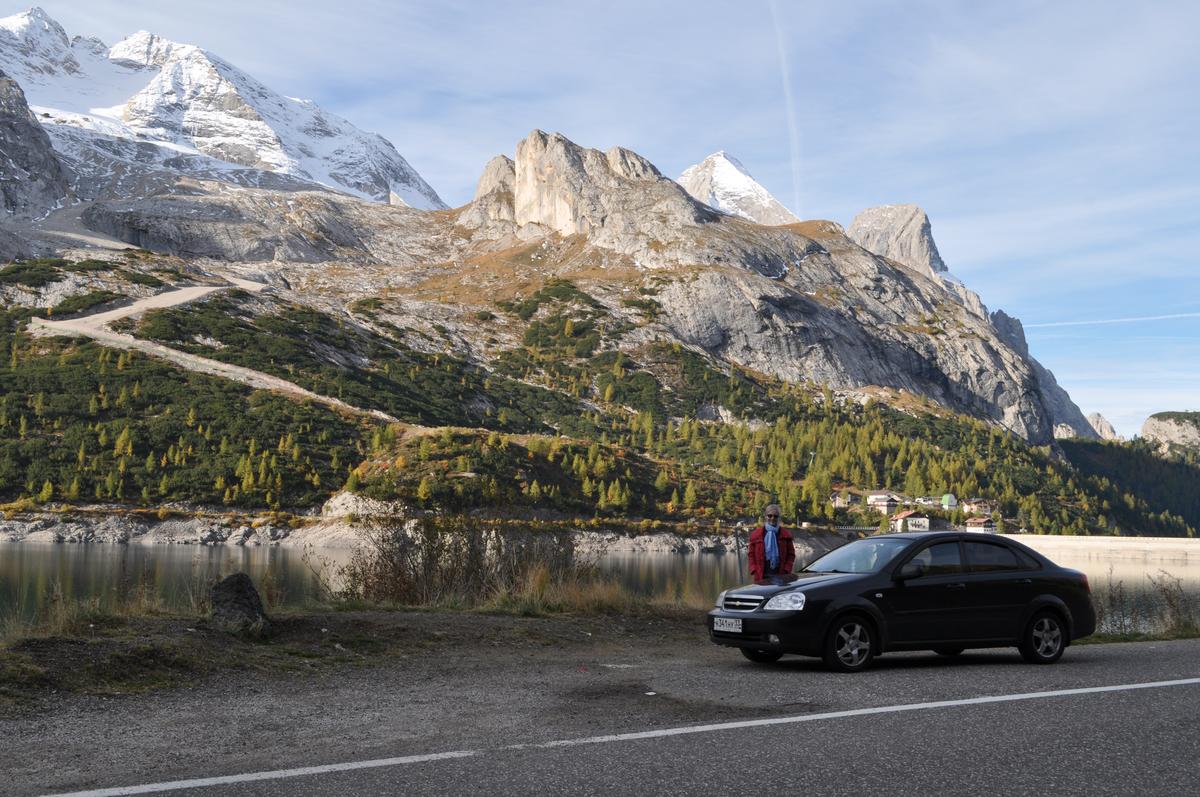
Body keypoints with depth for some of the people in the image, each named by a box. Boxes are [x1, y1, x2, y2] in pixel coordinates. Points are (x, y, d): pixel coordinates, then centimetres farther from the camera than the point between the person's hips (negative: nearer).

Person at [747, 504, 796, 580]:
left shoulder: (785, 535, 6)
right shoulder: (756, 534, 7)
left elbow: (791, 554, 7)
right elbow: (751, 554, 9)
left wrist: (786, 571, -5)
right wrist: (753, 571, -2)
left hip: (780, 577, 0)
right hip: (761, 577, 0)